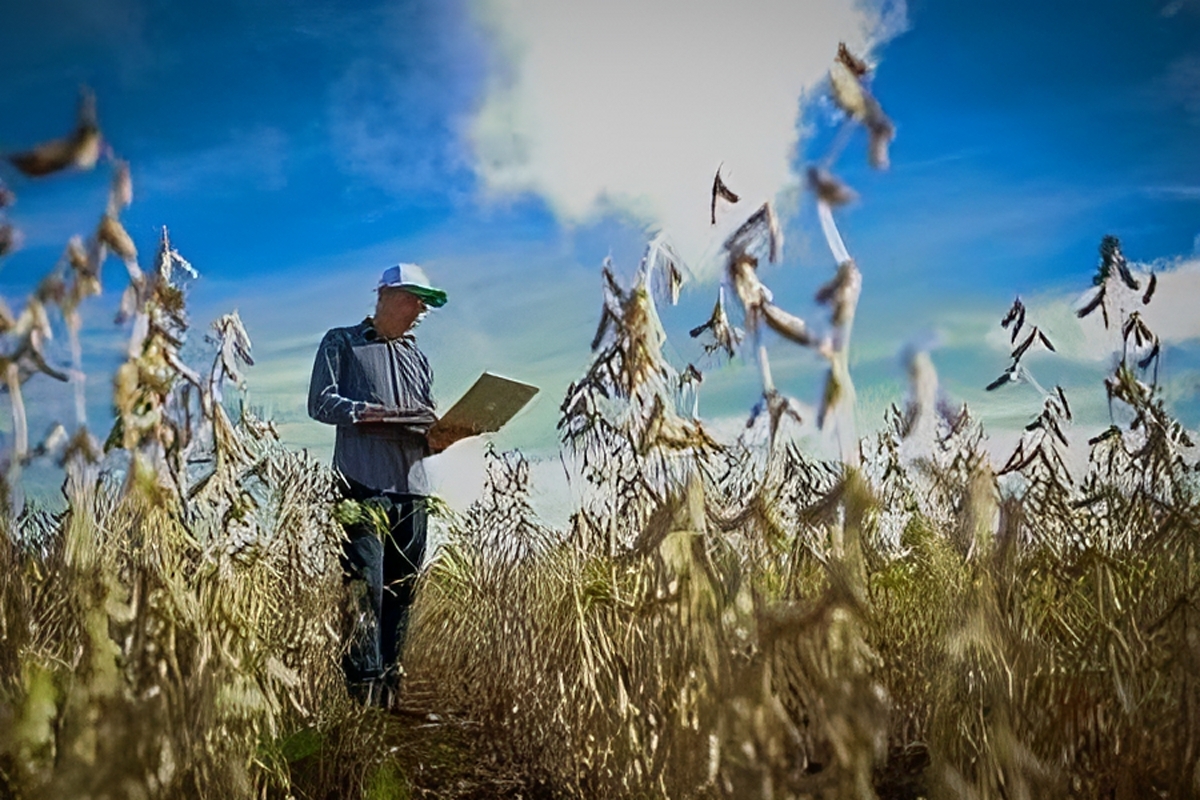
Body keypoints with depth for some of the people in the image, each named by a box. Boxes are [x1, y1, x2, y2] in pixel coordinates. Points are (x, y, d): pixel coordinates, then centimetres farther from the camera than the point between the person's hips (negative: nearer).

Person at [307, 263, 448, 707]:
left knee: (402, 590, 4)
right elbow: (321, 402, -2)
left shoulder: (417, 357, 25)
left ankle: (389, 683, 9)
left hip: (411, 489, 5)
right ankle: (363, 684, -9)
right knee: (365, 588, -11)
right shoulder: (342, 342, 10)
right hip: (363, 485, -5)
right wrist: (375, 413, -15)